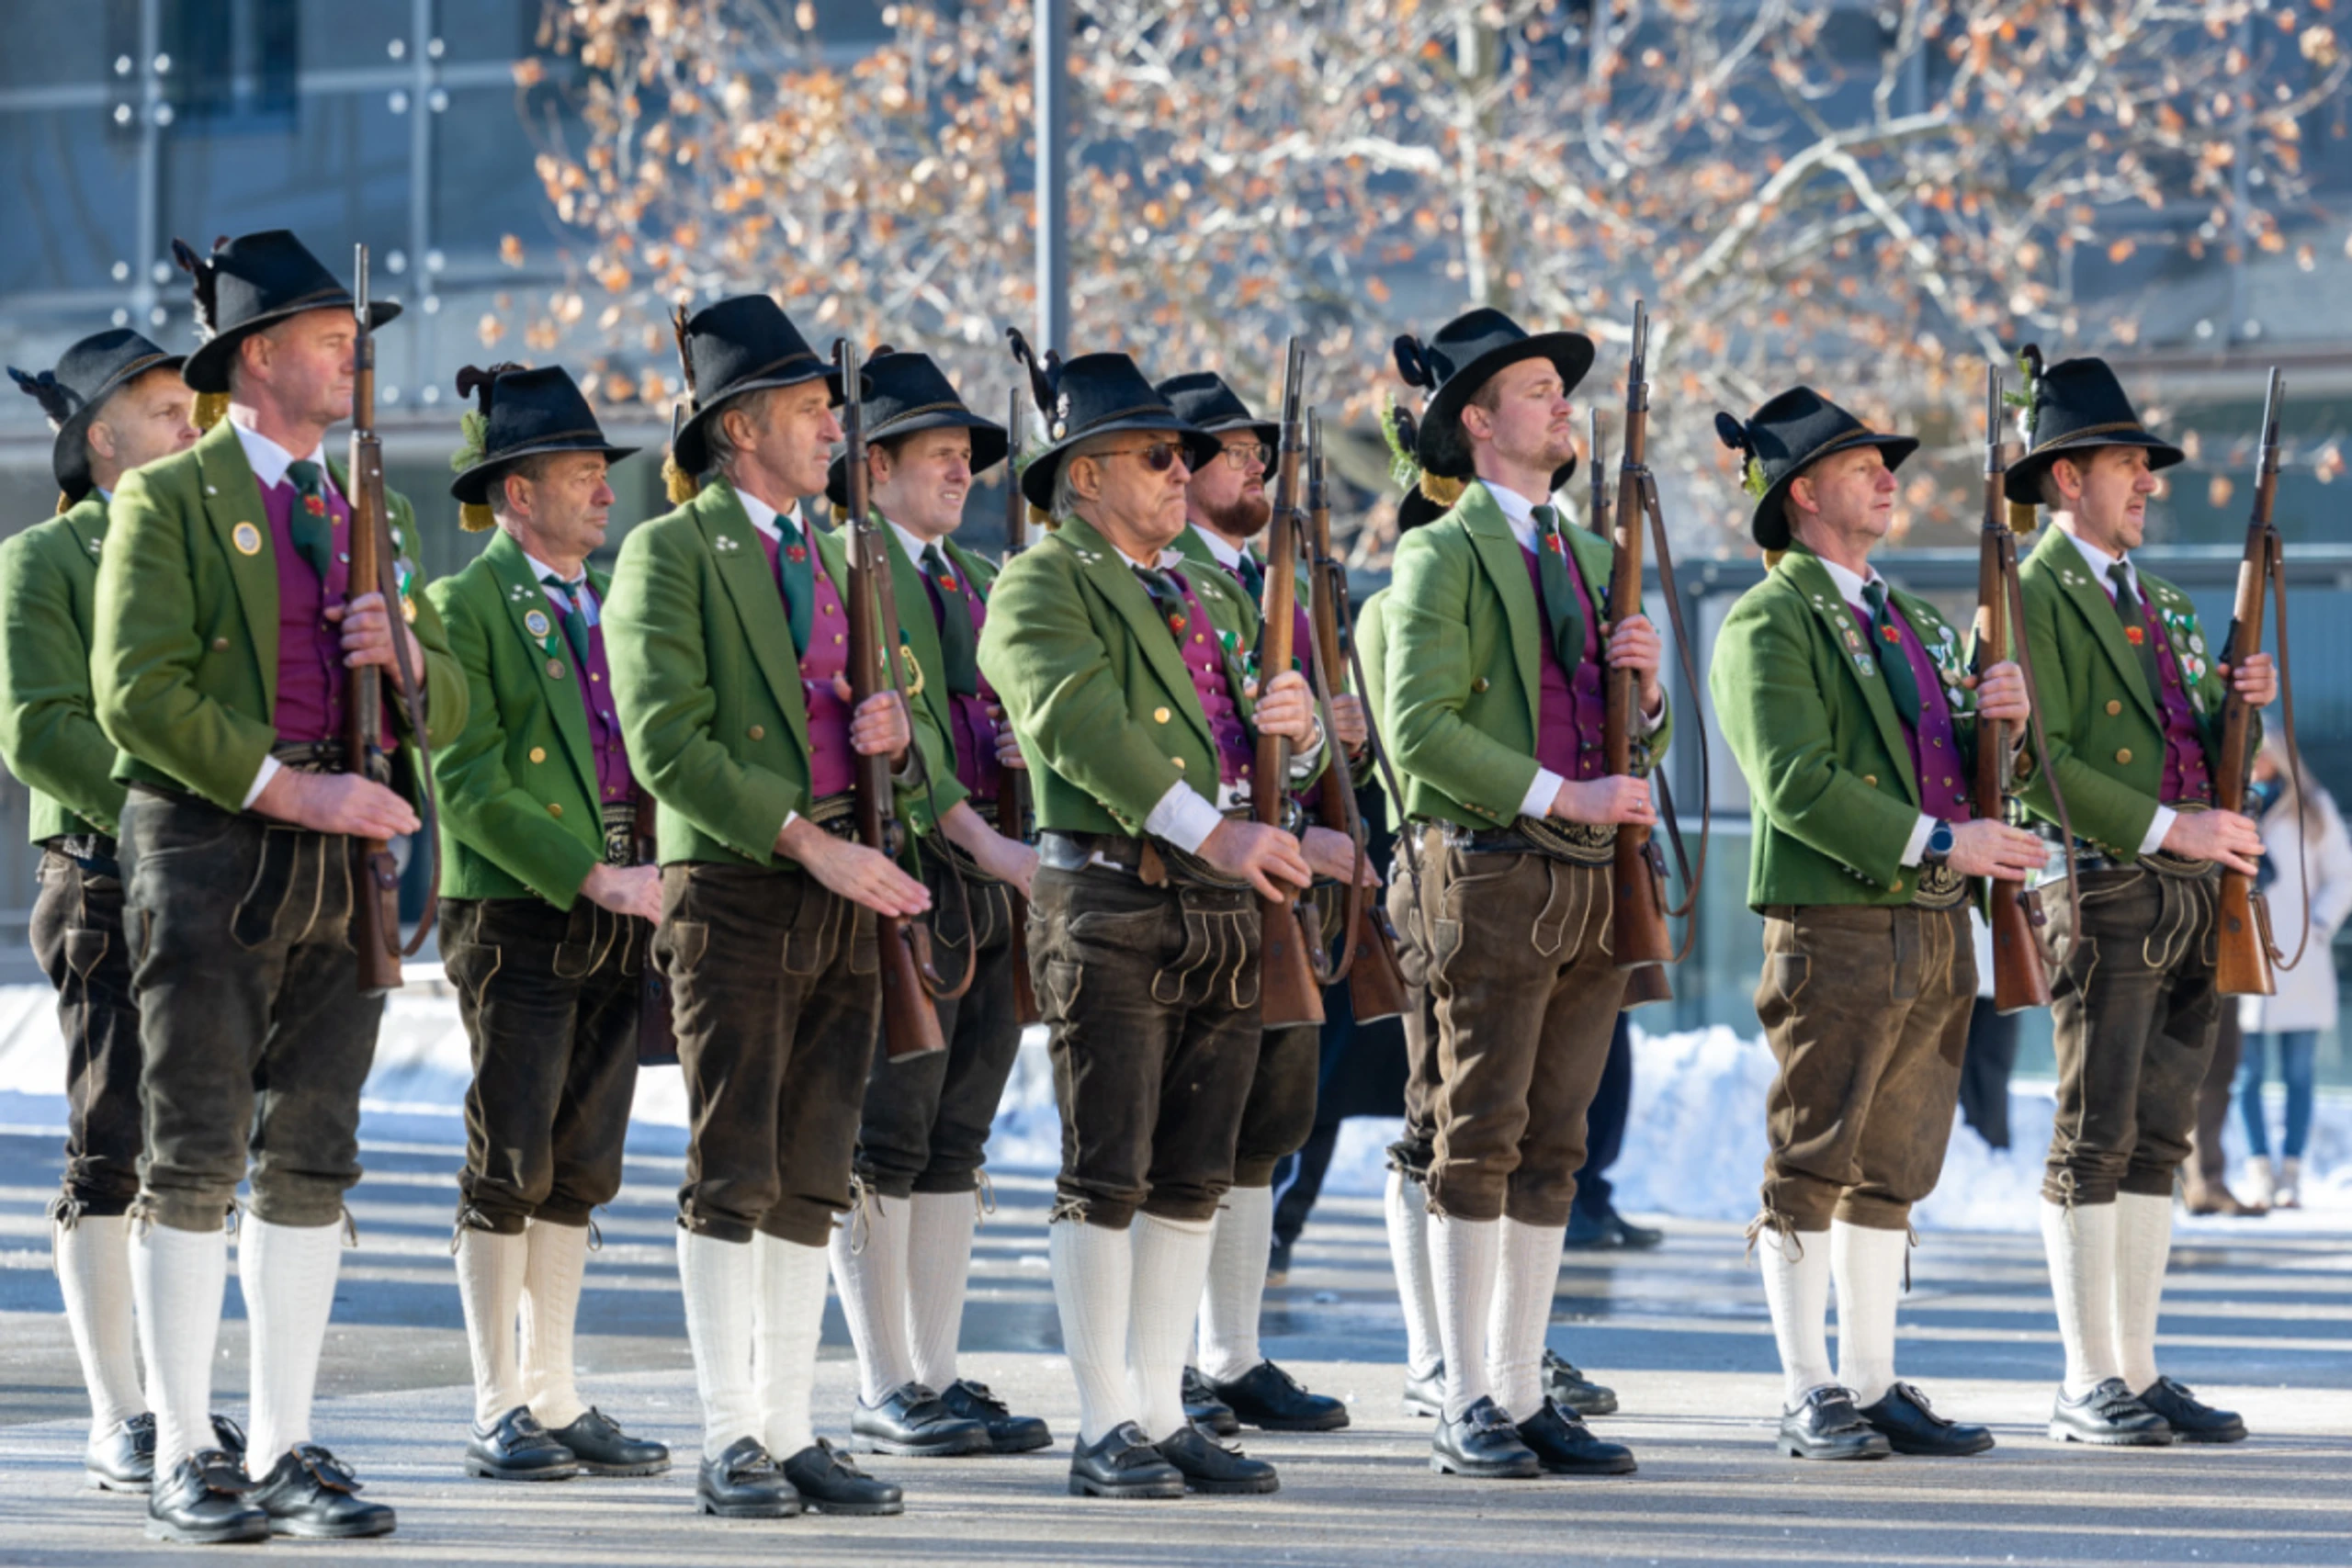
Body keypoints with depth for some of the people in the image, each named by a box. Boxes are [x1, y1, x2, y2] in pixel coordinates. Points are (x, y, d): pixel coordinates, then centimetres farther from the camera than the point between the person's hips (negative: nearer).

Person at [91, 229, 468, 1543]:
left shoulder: (378, 518, 18)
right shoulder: (168, 502, -2)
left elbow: (450, 706, 19)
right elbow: (138, 690, -12)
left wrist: (402, 654, -5)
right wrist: (293, 791, -16)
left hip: (346, 862, 6)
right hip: (210, 846, -6)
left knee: (312, 1162, 5)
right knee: (196, 1162, -4)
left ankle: (288, 1451, 9)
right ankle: (186, 1460, -1)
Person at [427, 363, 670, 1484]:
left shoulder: (612, 600, 17)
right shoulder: (467, 605, -6)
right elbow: (469, 782, -13)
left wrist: (658, 869, 5)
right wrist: (591, 877, -17)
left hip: (615, 926, 7)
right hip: (515, 922, -7)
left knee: (582, 1170, 8)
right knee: (509, 1170, -4)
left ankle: (553, 1397, 13)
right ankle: (497, 1413, 1)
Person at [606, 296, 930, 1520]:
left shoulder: (829, 559, 20)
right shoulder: (670, 554, -4)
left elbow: (892, 764, 25)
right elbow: (666, 742, -14)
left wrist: (891, 740, 0)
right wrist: (810, 842, -19)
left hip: (844, 906, 7)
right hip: (735, 897, -7)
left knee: (811, 1182, 7)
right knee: (732, 1179, -5)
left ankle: (789, 1429, 10)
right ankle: (728, 1440, -1)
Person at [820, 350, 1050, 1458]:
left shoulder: (976, 580, 21)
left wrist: (1022, 750, 1)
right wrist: (979, 838, -21)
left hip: (992, 888, 8)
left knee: (953, 1144, 8)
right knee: (883, 1147, -4)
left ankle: (939, 1376, 11)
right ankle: (885, 1394, -1)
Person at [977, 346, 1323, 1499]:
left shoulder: (1212, 594, 22)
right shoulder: (1041, 589, -3)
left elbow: (1269, 749, 23)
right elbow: (1081, 724, -18)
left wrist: (1297, 726, -3)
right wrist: (1211, 831, -25)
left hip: (1225, 909, 7)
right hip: (1111, 903, -7)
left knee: (1191, 1181, 8)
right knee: (1106, 1179, -5)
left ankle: (1162, 1415, 13)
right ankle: (1104, 1430, -1)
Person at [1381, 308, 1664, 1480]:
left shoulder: (1591, 557, 20)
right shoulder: (1443, 557, -3)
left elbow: (1640, 749, 24)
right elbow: (1420, 728, -15)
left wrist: (1643, 690, 2)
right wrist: (1558, 795, -18)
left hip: (1593, 876, 7)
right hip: (1494, 870, -7)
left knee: (1552, 1150, 7)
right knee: (1479, 1141, -5)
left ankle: (1523, 1395, 11)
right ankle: (1468, 1411, -3)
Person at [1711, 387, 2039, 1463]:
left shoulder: (1911, 621, 22)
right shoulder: (1768, 626, -5)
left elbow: (1956, 768, 21)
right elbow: (1797, 783, -16)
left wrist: (2001, 719, -1)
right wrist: (1936, 842, -20)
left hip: (1932, 931, 8)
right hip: (1834, 926, -8)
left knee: (1893, 1168, 9)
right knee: (1811, 1170, -5)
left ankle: (1873, 1387, 13)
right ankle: (1810, 1401, -2)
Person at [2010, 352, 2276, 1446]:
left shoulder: (2158, 605, 22)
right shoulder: (2032, 598, -5)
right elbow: (2038, 763, -14)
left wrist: (2238, 700, 1)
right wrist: (2167, 828, -18)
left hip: (2190, 902, 8)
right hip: (2104, 894, -8)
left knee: (2156, 1141, 7)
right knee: (2096, 1138, -7)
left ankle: (2139, 1373, 10)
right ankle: (2087, 1387, -5)